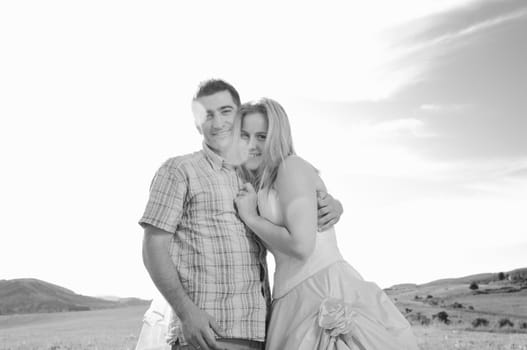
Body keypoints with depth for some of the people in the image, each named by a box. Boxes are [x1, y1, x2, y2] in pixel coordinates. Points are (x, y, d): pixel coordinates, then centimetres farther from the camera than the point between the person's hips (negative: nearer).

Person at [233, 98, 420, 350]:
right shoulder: (261, 185, 19)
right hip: (295, 301, 8)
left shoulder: (292, 166, -6)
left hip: (325, 294, -8)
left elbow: (301, 245, -17)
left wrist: (251, 217, -7)